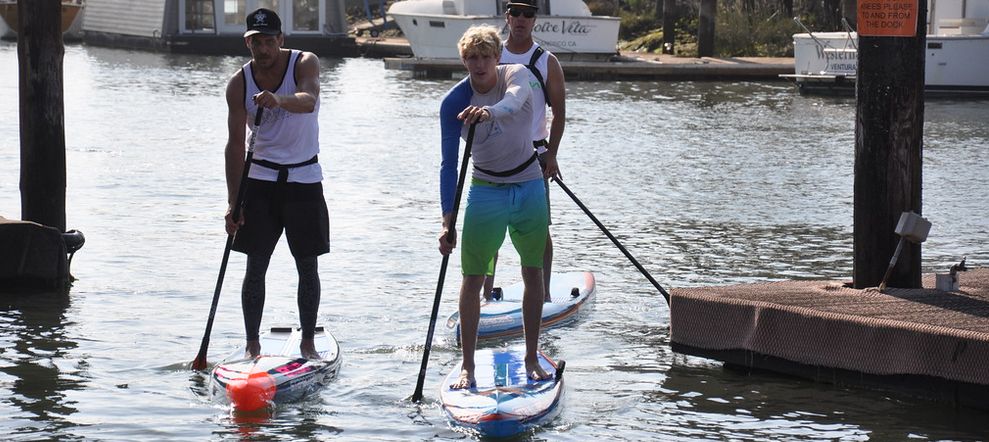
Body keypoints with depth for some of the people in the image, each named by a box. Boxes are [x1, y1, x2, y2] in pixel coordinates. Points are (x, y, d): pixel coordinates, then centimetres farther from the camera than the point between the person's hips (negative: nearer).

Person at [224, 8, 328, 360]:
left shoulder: (305, 64, -9)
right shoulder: (239, 83, -4)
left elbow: (308, 101, -31)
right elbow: (236, 145, -3)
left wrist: (278, 100, -54)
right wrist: (233, 203, -9)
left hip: (304, 179, -1)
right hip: (261, 180, 1)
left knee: (307, 265, 2)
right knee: (256, 265, -1)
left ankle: (308, 343, 11)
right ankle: (252, 346, 4)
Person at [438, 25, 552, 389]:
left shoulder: (517, 75, -12)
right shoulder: (454, 103, -13)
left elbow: (514, 101, -37)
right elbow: (449, 164, -13)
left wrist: (490, 111, -61)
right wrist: (447, 220, -21)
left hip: (529, 186, 1)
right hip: (486, 191, -1)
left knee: (533, 274, 7)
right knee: (473, 278, -6)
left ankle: (531, 359, 19)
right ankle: (467, 367, 1)